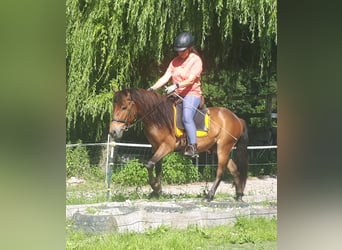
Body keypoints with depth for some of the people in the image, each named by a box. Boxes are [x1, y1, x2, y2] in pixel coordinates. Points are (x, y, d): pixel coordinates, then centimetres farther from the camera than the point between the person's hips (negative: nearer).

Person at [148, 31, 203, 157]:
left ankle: (193, 147, -32)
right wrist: (152, 88, -10)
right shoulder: (175, 61, 12)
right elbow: (165, 77, 4)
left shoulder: (196, 60, -6)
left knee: (186, 117, -31)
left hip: (192, 94, -7)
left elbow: (191, 80, -17)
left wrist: (176, 86, -31)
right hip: (176, 95, 7)